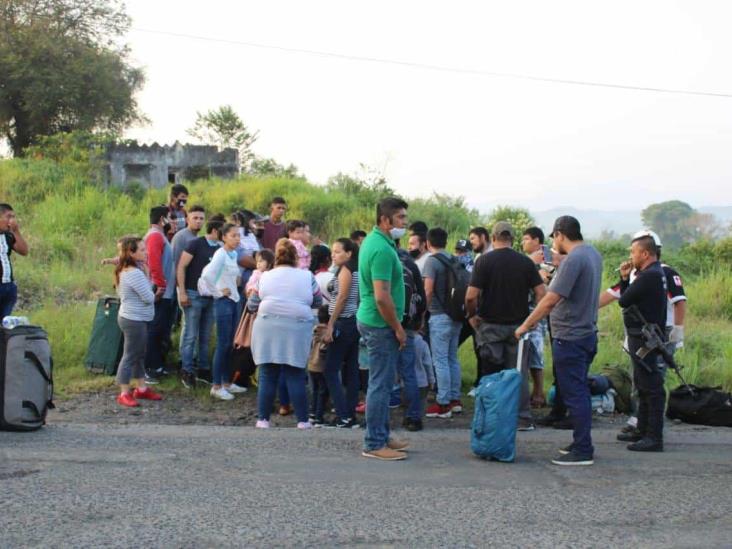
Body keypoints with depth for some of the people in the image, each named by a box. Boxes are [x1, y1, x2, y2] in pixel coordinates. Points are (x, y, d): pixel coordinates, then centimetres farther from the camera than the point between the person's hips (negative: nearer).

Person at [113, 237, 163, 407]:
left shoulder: (124, 271, 9)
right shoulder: (135, 273, -23)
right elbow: (149, 297, -23)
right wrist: (153, 293, 1)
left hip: (128, 316, 10)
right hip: (135, 320, -10)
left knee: (139, 355, 18)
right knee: (130, 356, -2)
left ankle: (141, 388, 28)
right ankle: (124, 394, 4)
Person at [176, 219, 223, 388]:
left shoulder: (220, 248, 9)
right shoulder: (196, 244, -7)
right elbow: (181, 267, -8)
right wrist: (182, 292, -13)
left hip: (211, 296, 6)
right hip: (194, 294, -5)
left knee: (205, 336, 10)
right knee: (190, 335, -2)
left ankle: (203, 369, 17)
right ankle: (187, 371, 4)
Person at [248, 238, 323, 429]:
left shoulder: (265, 276, 7)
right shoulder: (307, 276, 5)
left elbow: (252, 305, 12)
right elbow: (318, 302, 15)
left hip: (268, 329, 1)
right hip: (297, 330, 0)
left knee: (267, 376, 6)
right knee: (296, 376, 5)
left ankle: (263, 418, 8)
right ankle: (302, 420, 6)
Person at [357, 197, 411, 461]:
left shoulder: (373, 240, 11)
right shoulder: (382, 250, -22)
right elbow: (382, 297, -26)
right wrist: (398, 329, -15)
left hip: (372, 321, 10)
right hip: (380, 324, -10)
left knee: (382, 382, 17)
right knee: (381, 384, -4)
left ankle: (382, 436, 26)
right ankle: (374, 444, 2)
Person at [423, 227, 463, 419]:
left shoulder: (432, 261, -11)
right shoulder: (454, 261, 11)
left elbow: (428, 290, -16)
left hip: (440, 316, -8)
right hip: (456, 316, 8)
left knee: (440, 361, -5)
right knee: (452, 359, 14)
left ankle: (443, 404, -4)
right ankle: (455, 400, 18)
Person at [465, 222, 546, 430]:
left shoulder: (484, 261, -7)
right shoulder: (526, 262, 1)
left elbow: (471, 296, -13)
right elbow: (542, 294, -4)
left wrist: (472, 315, 3)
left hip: (491, 325, -2)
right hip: (518, 325, 2)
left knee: (491, 374, 7)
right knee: (519, 374, 7)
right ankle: (523, 419, 8)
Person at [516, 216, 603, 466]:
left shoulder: (572, 260, -20)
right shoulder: (593, 254, 10)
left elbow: (551, 300, -22)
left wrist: (526, 325, -14)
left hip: (570, 337, -10)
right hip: (587, 332, 10)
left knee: (574, 394, -5)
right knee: (579, 392, 16)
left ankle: (582, 451, -2)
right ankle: (581, 444, 23)